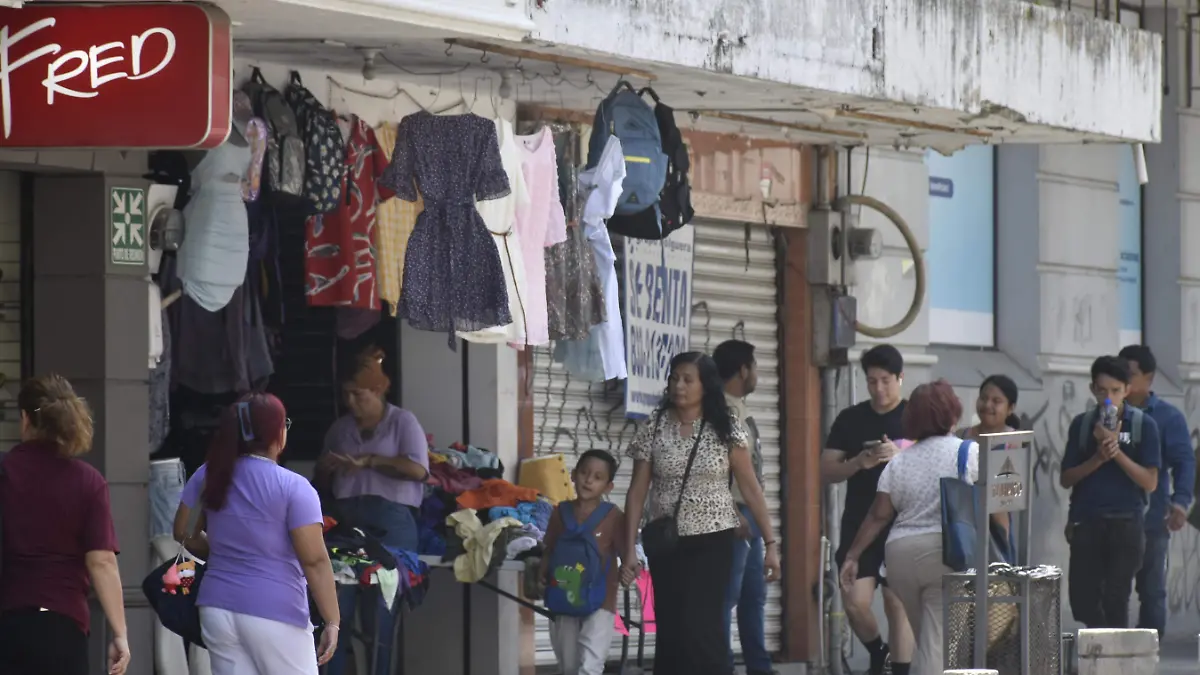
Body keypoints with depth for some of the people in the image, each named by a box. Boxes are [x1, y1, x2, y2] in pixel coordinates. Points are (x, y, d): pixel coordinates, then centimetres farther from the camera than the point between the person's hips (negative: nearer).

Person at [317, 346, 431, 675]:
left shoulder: (403, 422, 2)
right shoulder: (340, 428, 17)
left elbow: (418, 469, -12)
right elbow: (322, 481, 25)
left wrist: (368, 461, -14)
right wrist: (326, 468, 1)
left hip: (390, 522, -4)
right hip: (347, 518, 4)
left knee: (379, 610, -1)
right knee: (335, 605, -3)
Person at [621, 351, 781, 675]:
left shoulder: (725, 430, -2)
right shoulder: (653, 430, 1)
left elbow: (751, 489, 0)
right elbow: (637, 493, 2)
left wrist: (771, 543, -4)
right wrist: (630, 551, -3)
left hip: (713, 543, -2)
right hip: (667, 545, 2)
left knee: (701, 628, -13)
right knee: (671, 631, 3)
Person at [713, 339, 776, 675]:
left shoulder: (740, 410, 16)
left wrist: (754, 515, 17)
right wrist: (734, 513, -26)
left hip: (749, 514, 10)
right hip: (734, 514, -10)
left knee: (754, 595, 14)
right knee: (726, 595, -8)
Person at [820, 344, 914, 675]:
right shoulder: (850, 419, 8)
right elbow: (826, 470, 7)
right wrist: (858, 463, -13)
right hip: (858, 527, 2)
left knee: (898, 604, -4)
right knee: (855, 602, -6)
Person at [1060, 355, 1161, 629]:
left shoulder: (1143, 425, 0)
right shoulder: (1082, 424, 8)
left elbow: (1150, 482, -4)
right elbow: (1066, 479, 6)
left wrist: (1117, 452, -15)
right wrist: (1099, 458, -10)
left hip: (1125, 524, -3)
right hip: (1087, 524, 3)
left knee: (1115, 600, -6)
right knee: (1082, 598, 2)